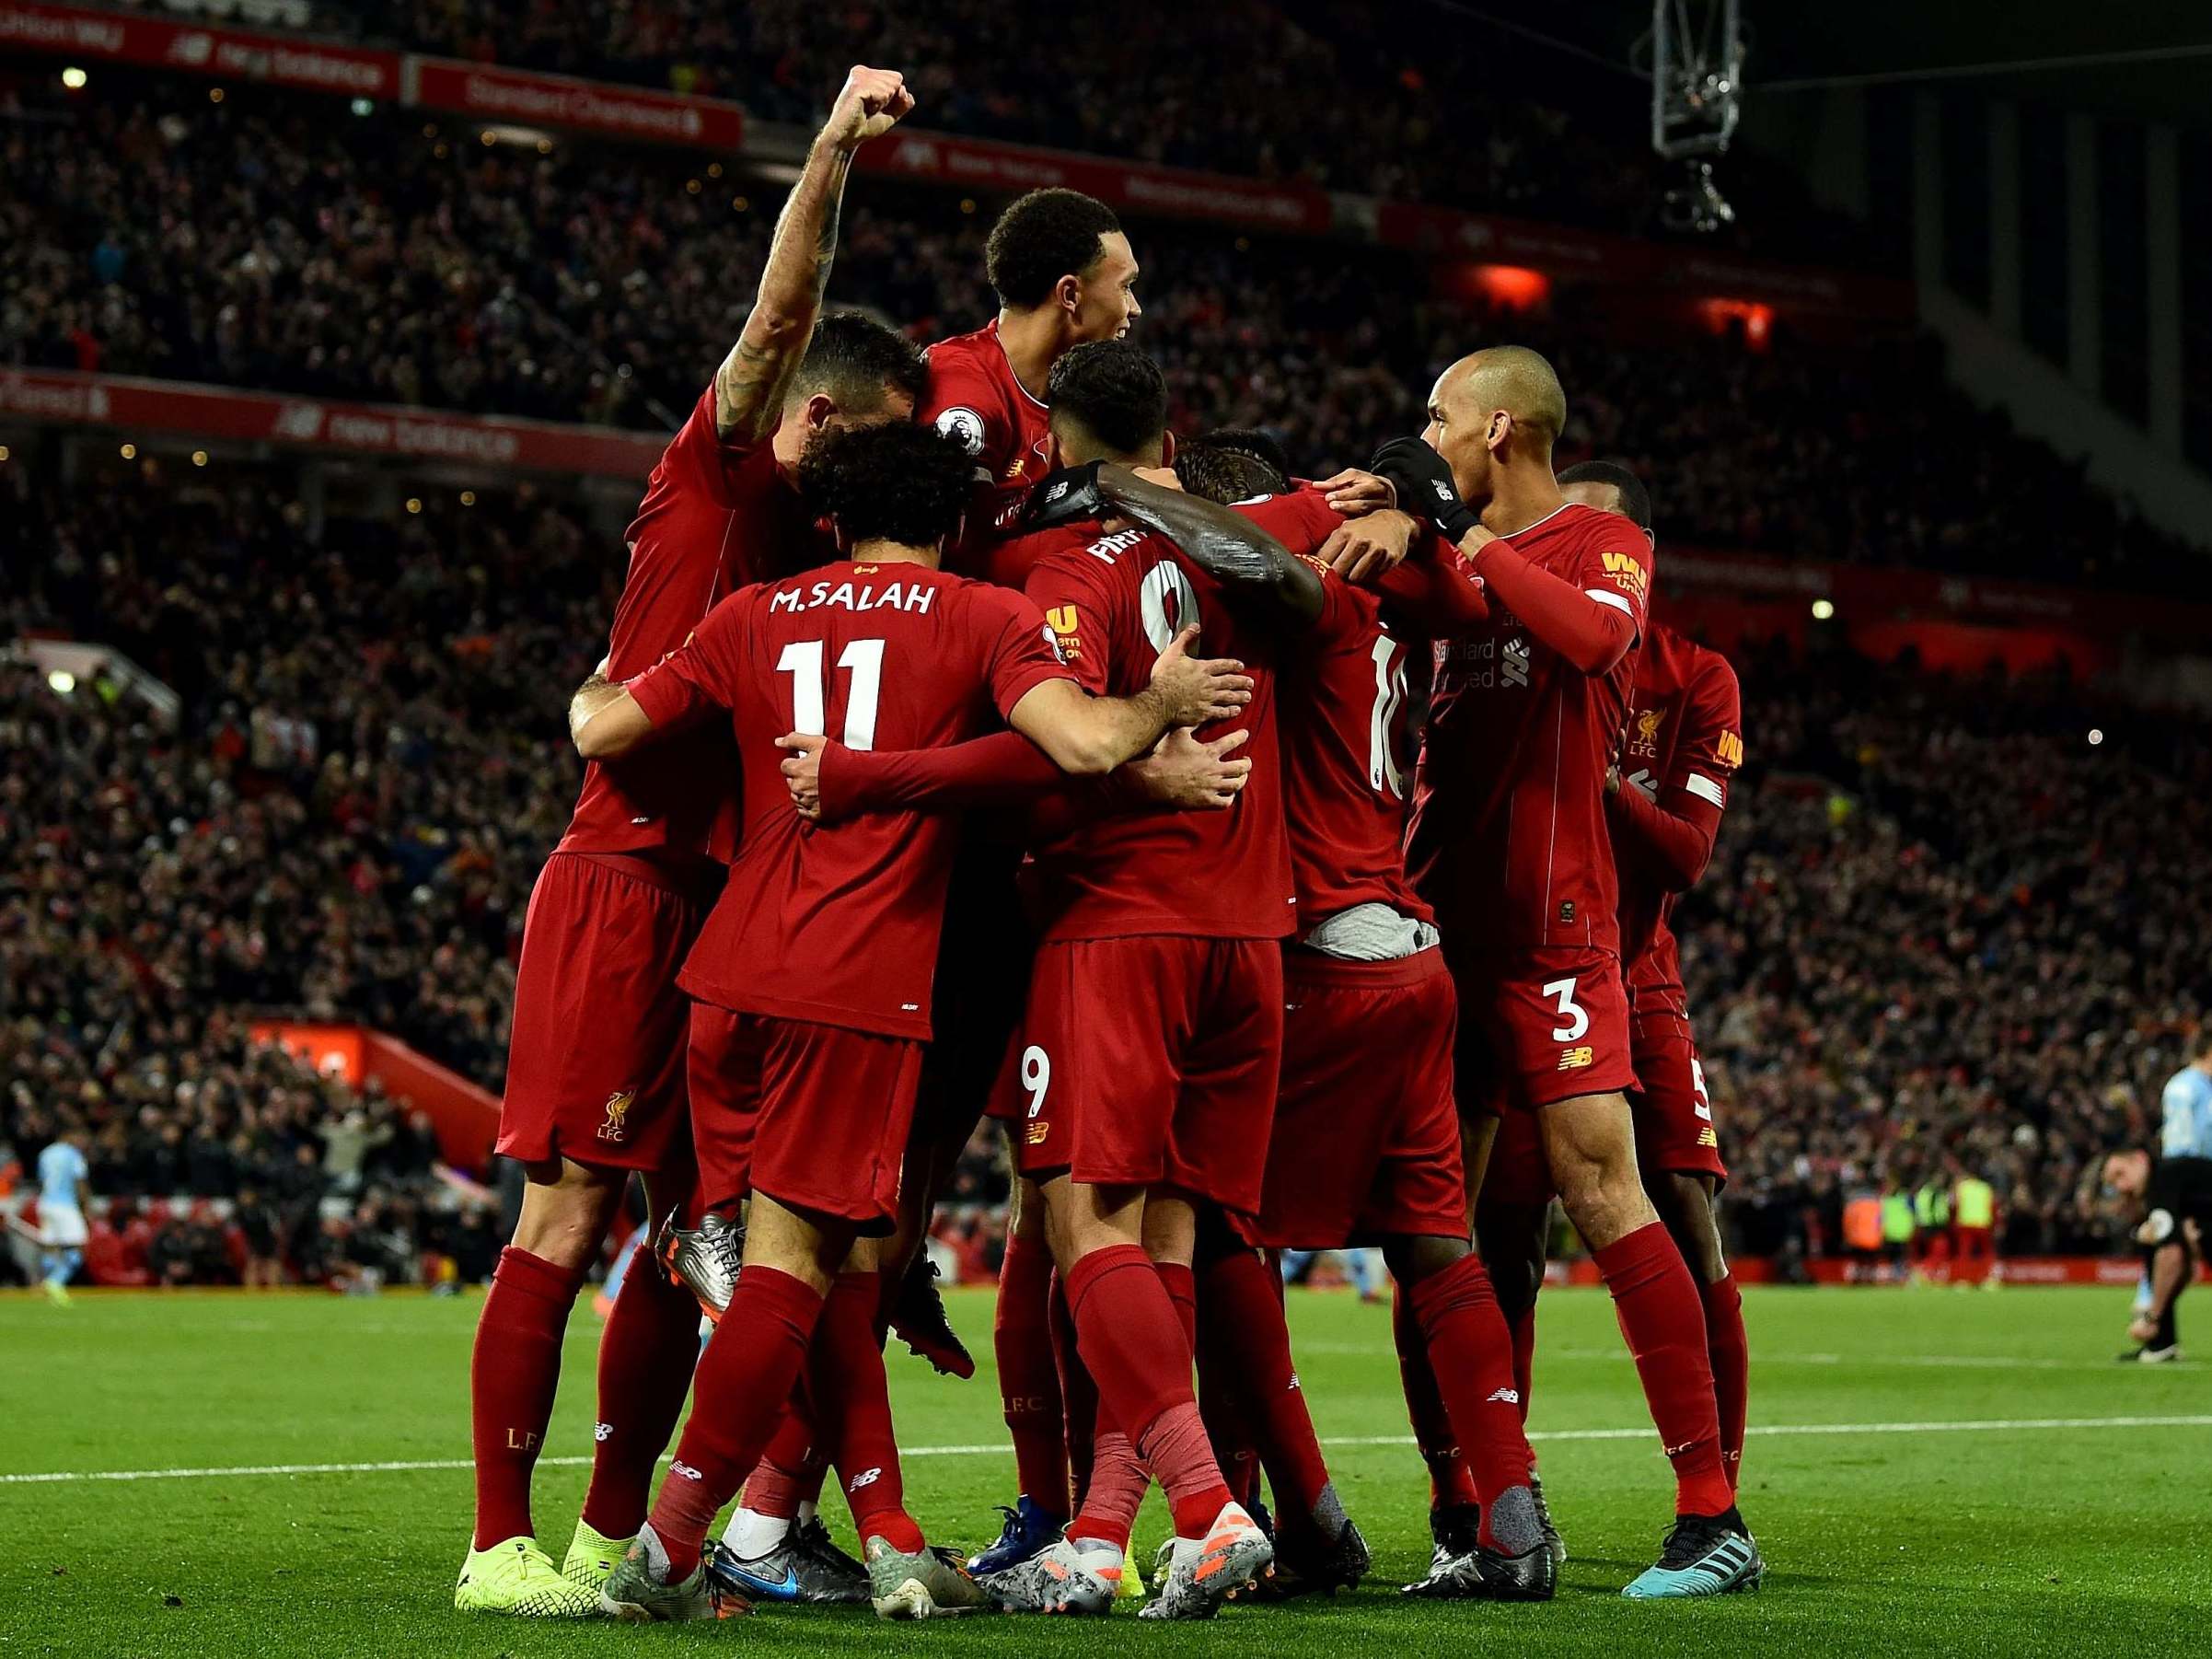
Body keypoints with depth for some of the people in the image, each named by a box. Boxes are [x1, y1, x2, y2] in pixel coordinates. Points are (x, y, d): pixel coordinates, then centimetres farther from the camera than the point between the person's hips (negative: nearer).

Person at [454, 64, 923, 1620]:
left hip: (727, 905, 8)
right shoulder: (714, 475, -2)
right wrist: (832, 156, -25)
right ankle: (501, 1546, -7)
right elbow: (780, 321, -15)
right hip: (625, 888, -8)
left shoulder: (821, 547, 19)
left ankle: (614, 1533, 16)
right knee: (570, 1214, -8)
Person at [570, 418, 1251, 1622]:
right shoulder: (984, 619, 4)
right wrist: (1162, 703, 8)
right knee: (793, 1262, -2)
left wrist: (593, 694, 37)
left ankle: (893, 1544, 8)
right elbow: (1086, 743, -11)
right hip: (862, 983, -5)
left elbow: (603, 730, 15)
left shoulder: (756, 616, 14)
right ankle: (667, 1553, -6)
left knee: (834, 1262, 12)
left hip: (733, 977, 5)